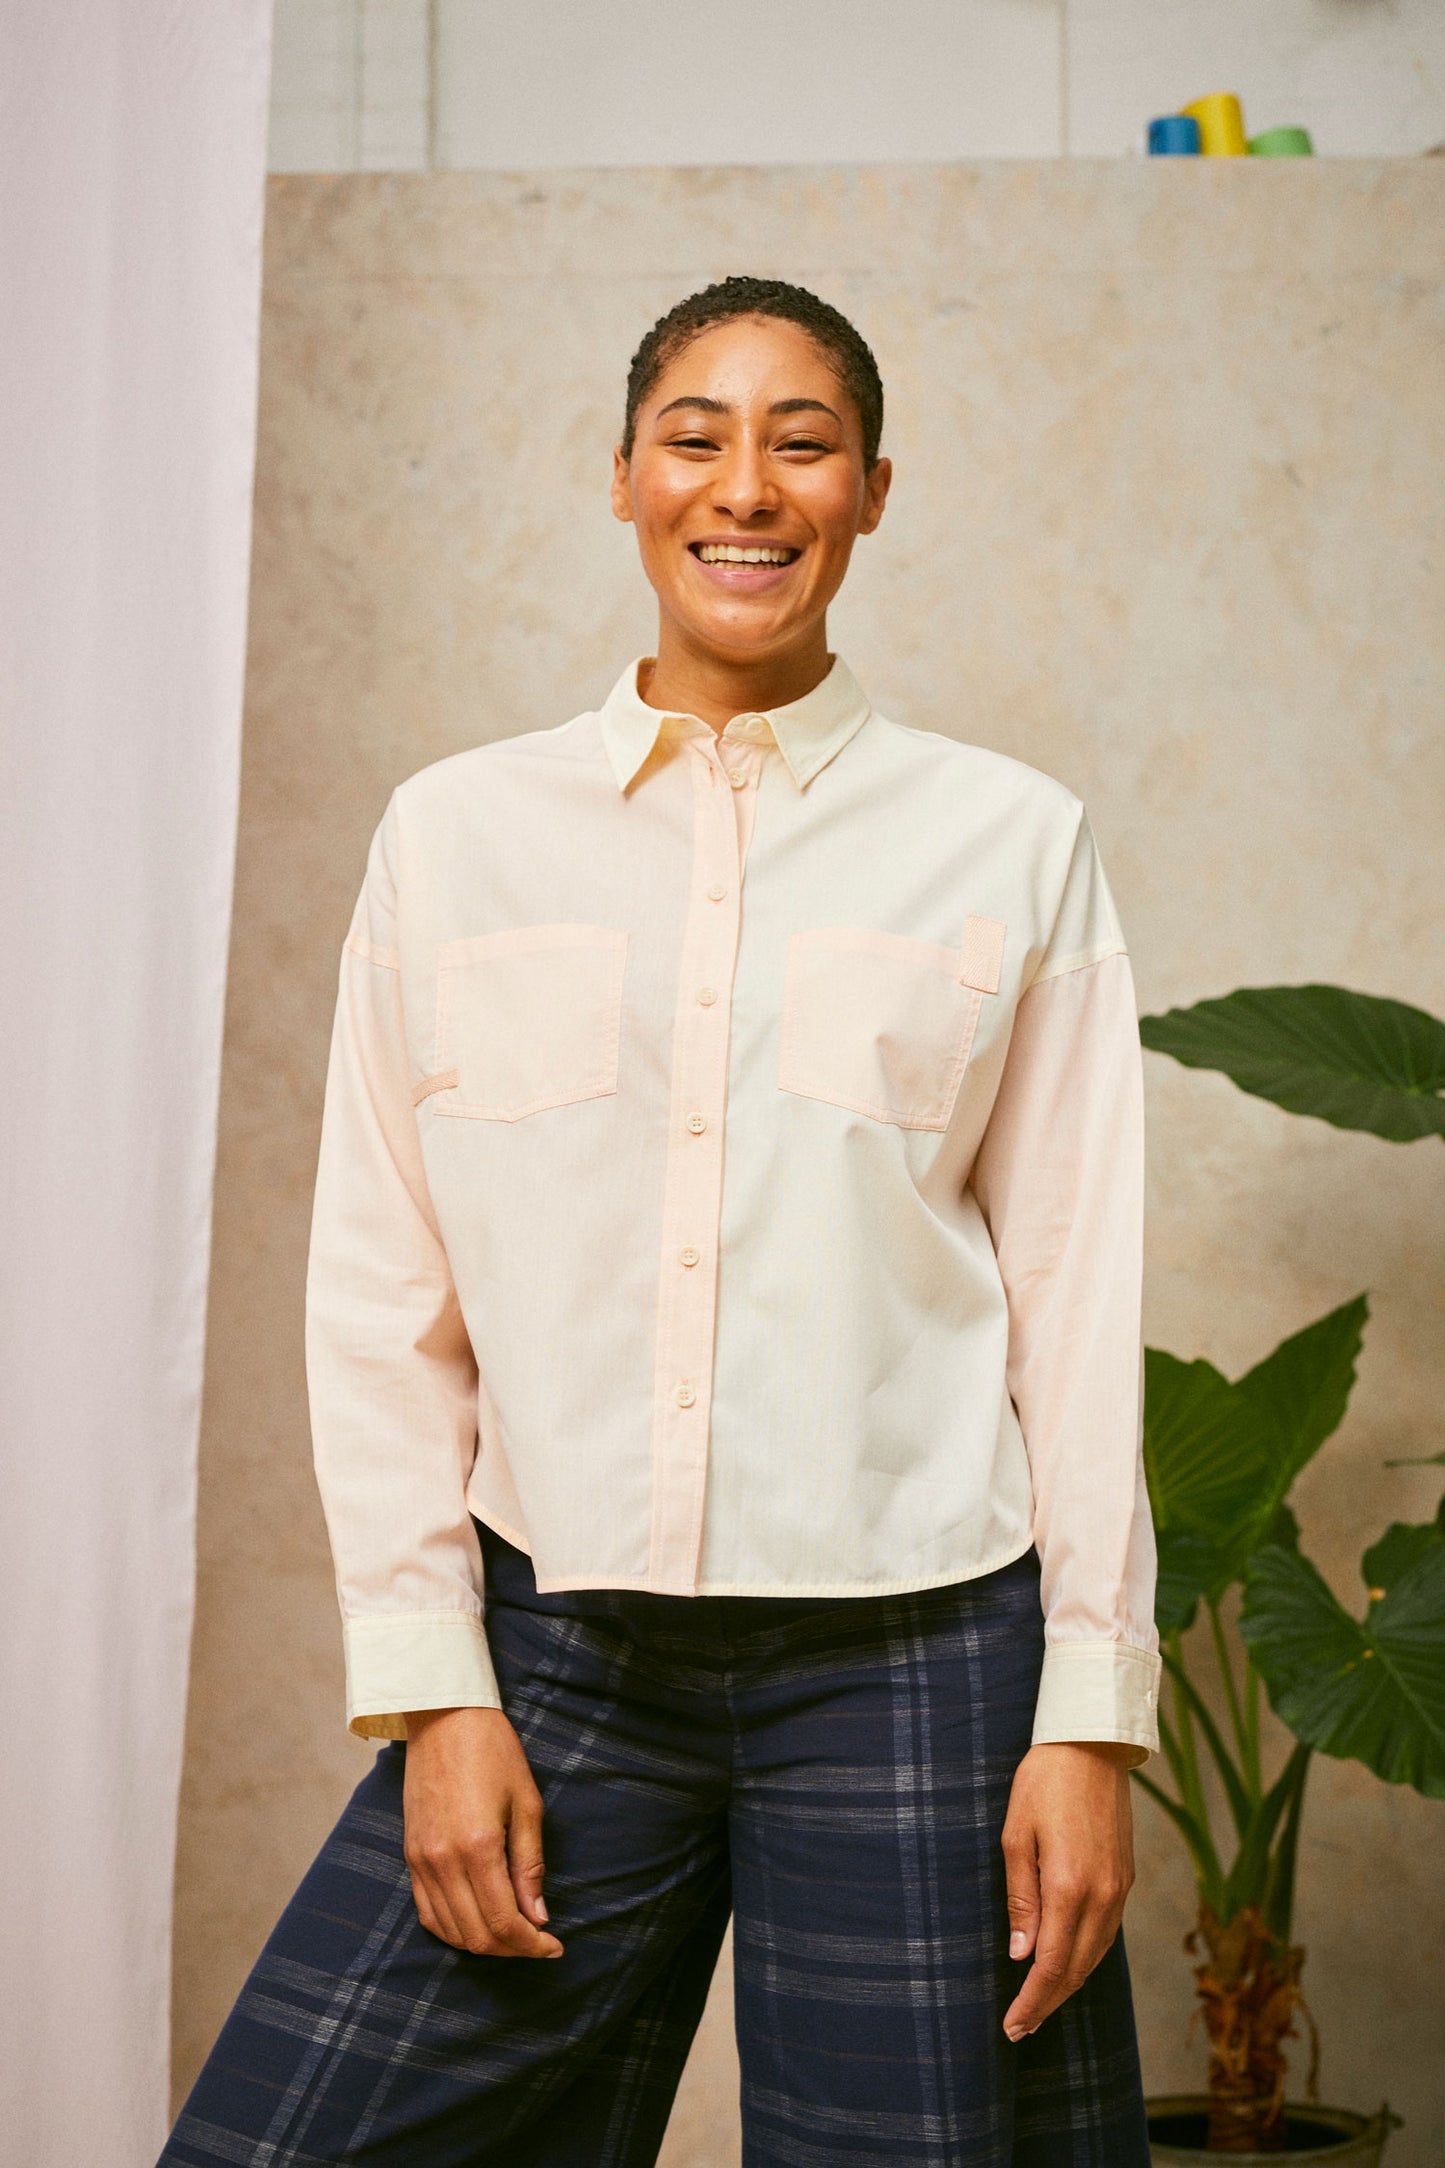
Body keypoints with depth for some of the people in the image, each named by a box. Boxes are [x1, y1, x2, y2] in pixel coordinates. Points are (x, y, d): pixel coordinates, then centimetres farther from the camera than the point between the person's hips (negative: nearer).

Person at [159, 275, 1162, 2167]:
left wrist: (1092, 1716, -1)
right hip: (556, 1652, 1)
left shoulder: (1011, 842, 5)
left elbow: (1077, 1296, 4)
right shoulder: (456, 834, 7)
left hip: (912, 1661, -1)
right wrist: (433, 1684, 0)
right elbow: (383, 1296, 7)